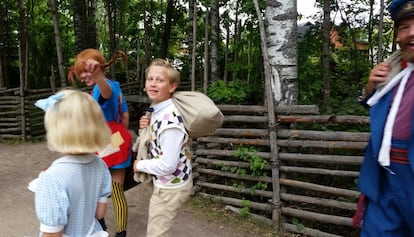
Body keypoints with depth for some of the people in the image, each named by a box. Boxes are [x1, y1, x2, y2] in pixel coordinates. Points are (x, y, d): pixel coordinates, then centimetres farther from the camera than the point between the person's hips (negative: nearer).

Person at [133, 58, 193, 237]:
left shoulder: (169, 120, -30)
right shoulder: (157, 111, 0)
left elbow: (168, 165, -31)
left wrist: (140, 165, -15)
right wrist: (146, 128, -5)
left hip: (170, 186, -9)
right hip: (165, 183, 9)